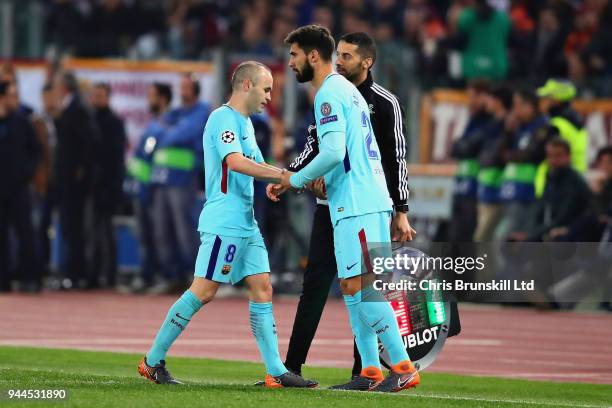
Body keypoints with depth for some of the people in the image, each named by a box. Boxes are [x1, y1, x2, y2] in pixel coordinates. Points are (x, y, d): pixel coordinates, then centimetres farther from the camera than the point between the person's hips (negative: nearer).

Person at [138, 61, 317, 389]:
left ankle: (276, 372, 1)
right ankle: (152, 361, -1)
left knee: (262, 288, 3)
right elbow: (235, 162, -24)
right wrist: (284, 174, -23)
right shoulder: (223, 118, -10)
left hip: (245, 224, 10)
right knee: (204, 291, -9)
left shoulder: (244, 123, 20)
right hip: (223, 223, -10)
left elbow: (257, 168, 27)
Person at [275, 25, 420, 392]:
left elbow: (333, 152, -21)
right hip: (363, 200, 10)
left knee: (361, 285, -11)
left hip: (357, 205, -10)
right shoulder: (347, 90, 20)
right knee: (352, 285, 11)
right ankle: (371, 372, 10)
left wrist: (296, 180, -7)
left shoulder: (329, 94, -11)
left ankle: (403, 367, -14)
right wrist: (313, 179, 18)